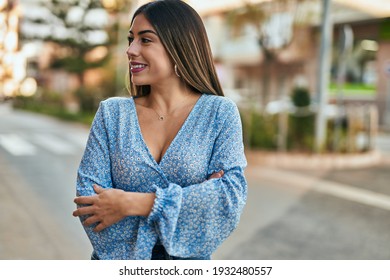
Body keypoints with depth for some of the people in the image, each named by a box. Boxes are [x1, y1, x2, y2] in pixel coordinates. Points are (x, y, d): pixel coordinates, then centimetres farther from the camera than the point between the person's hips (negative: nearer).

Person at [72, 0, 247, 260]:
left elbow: (232, 196, -14)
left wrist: (133, 203, -18)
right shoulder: (112, 112, -1)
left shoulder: (220, 112, -5)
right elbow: (88, 197, -8)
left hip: (187, 261, 0)